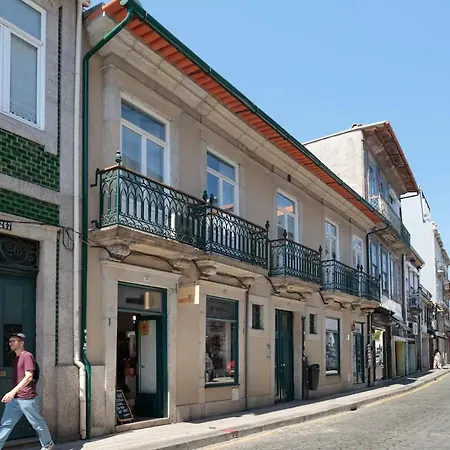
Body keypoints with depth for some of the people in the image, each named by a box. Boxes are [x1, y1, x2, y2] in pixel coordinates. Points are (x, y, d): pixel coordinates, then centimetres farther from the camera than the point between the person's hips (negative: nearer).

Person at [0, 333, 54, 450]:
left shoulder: (27, 356, -12)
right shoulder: (16, 357, 15)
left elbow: (29, 377, -21)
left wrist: (13, 391, -26)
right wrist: (12, 394, 21)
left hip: (27, 399, -8)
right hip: (14, 399, 8)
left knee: (37, 423, 6)